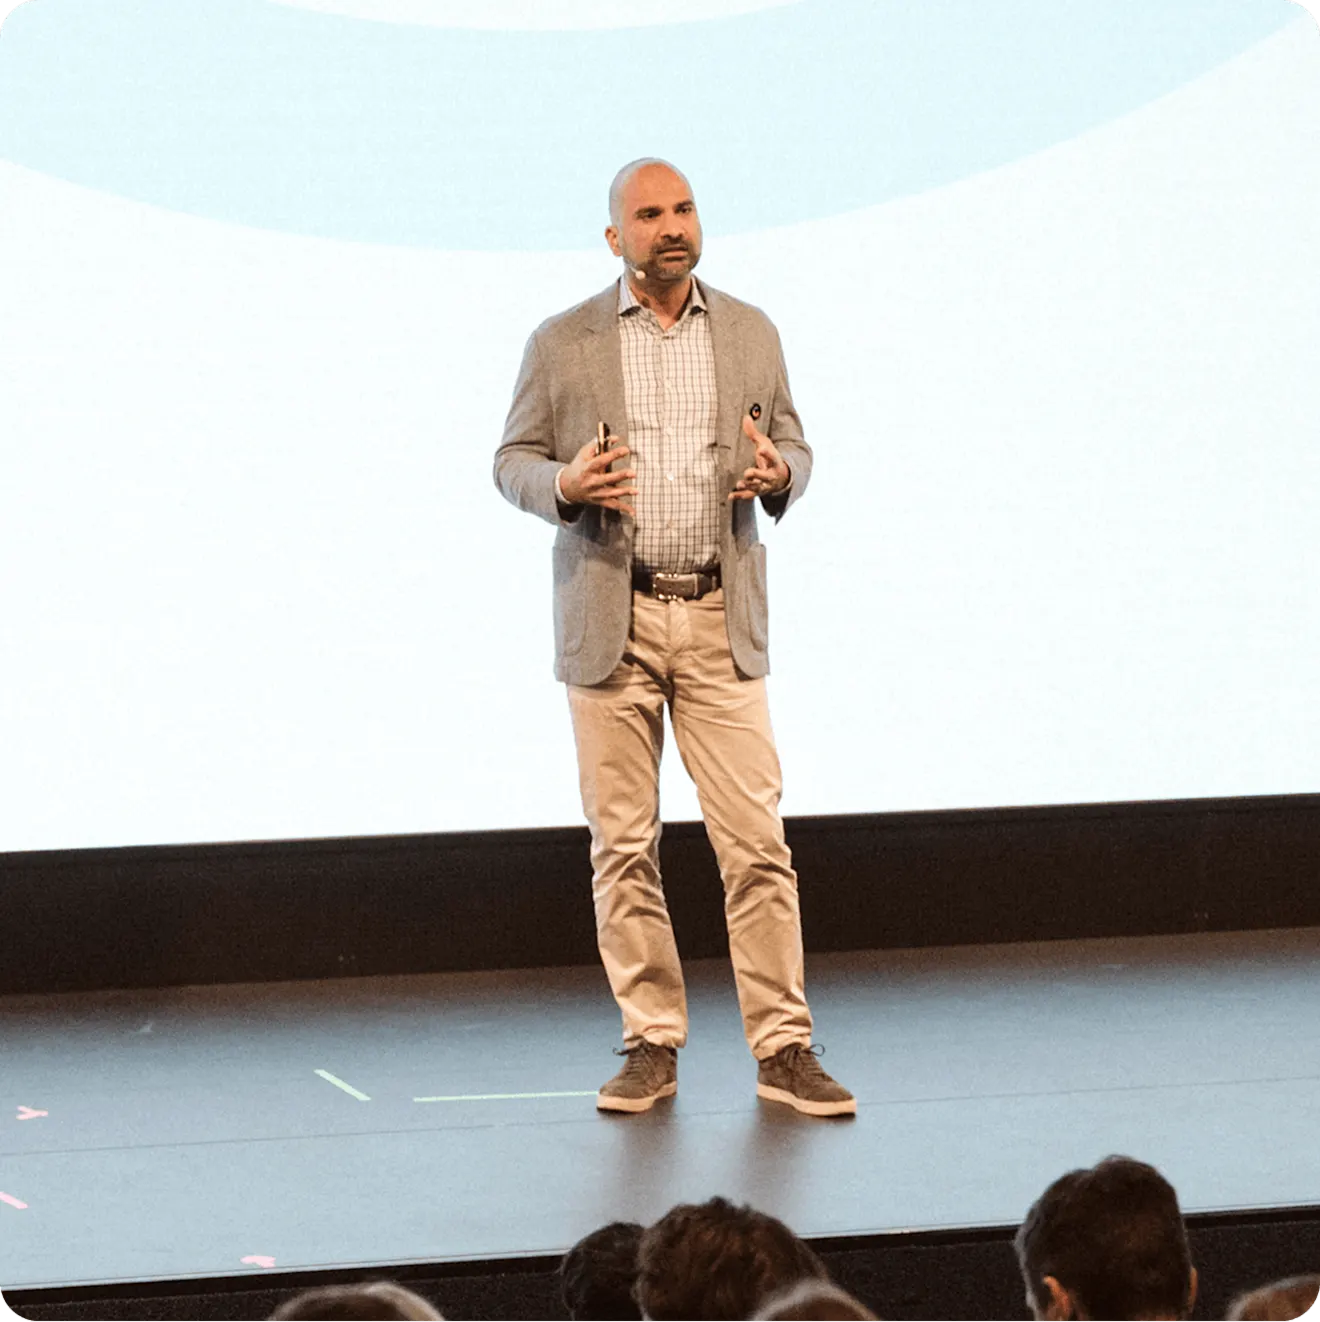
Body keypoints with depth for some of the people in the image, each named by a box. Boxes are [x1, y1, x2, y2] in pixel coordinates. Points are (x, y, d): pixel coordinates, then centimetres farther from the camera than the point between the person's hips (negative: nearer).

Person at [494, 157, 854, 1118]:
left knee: (756, 839, -4)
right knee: (624, 845, 2)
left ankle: (783, 1047, 0)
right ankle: (651, 1047, 10)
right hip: (610, 620, -1)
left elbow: (794, 449, 13)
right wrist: (565, 483, -15)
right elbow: (513, 461, 7)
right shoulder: (562, 344, 4)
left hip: (719, 621, 1)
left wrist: (778, 471, -10)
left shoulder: (751, 334, 9)